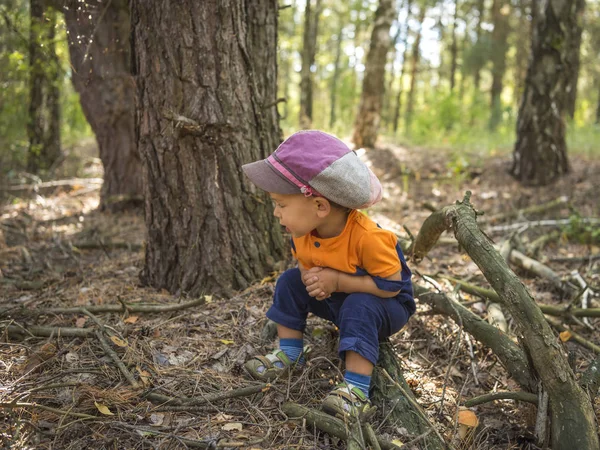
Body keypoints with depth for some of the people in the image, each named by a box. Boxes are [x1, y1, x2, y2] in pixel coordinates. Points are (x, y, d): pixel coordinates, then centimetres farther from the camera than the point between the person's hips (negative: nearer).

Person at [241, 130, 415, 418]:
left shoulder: (366, 237, -37)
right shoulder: (303, 231, -14)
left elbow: (392, 284, -32)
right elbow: (303, 261, 6)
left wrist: (337, 281, -33)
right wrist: (309, 277, -20)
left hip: (387, 307, -7)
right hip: (338, 299, 7)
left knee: (359, 306, -37)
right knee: (290, 281, -4)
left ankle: (357, 389, -37)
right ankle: (290, 354, 3)